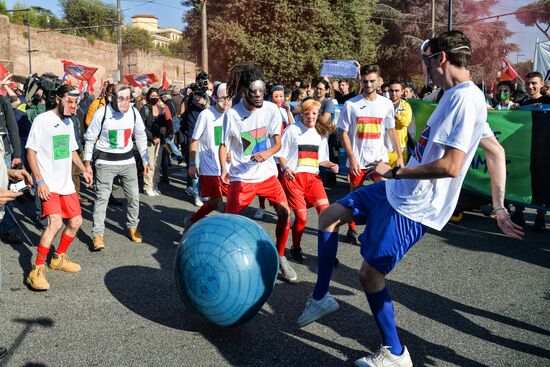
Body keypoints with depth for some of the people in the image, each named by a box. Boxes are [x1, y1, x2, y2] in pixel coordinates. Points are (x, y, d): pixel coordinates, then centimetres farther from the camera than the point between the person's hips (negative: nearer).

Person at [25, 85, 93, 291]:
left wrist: (83, 169, 7)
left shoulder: (68, 122, 12)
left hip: (66, 182, 8)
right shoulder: (42, 120, -10)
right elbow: (31, 151, -11)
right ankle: (36, 271, -12)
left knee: (76, 221, 10)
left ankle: (58, 258, 31)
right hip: (48, 184, -8)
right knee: (55, 222, -22)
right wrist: (39, 181, -18)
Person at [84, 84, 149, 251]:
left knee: (134, 196, 8)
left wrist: (145, 160, 10)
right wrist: (87, 162, -4)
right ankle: (97, 234, 2)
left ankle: (132, 227, 28)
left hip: (128, 160, 4)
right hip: (105, 162, -3)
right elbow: (90, 138, -4)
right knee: (102, 197, -5)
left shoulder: (134, 113, -3)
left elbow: (141, 137, 9)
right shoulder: (101, 113, -13)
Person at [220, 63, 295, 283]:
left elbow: (277, 143, -3)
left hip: (267, 173, 2)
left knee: (285, 212, -5)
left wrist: (267, 153, -24)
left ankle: (279, 258, 14)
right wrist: (223, 169, -15)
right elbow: (224, 144, -1)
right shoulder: (231, 114, -11)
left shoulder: (271, 109, -7)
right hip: (241, 176, -2)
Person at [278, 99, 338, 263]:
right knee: (301, 217, -6)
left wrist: (331, 165, 1)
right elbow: (281, 154, 1)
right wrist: (285, 168, -17)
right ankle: (295, 248, 19)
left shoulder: (321, 133, 14)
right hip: (294, 177, -3)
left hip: (313, 177, 4)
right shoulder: (293, 129, 1)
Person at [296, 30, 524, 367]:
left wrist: (394, 171, -16)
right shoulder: (462, 96, 11)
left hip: (412, 207, -11)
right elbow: (497, 152, 15)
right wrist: (500, 208, 15)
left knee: (369, 273, -2)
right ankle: (321, 298, 24)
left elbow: (451, 166, -28)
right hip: (398, 190, 11)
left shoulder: (464, 98, -21)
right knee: (329, 216, 12)